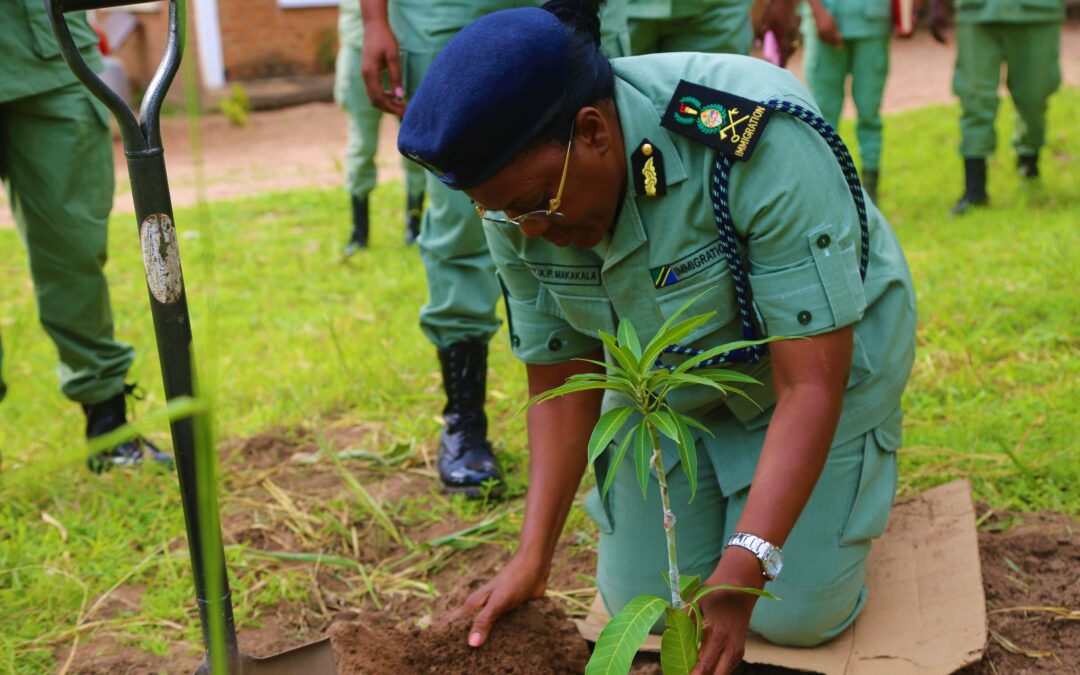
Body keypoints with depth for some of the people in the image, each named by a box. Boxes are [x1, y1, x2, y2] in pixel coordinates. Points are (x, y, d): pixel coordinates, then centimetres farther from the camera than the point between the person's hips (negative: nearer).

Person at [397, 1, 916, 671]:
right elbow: (559, 379, -10)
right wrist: (532, 558, -19)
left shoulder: (763, 142, -37)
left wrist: (740, 573, -43)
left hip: (821, 350, -4)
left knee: (796, 616, -7)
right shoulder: (520, 203, -21)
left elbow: (811, 384, -35)